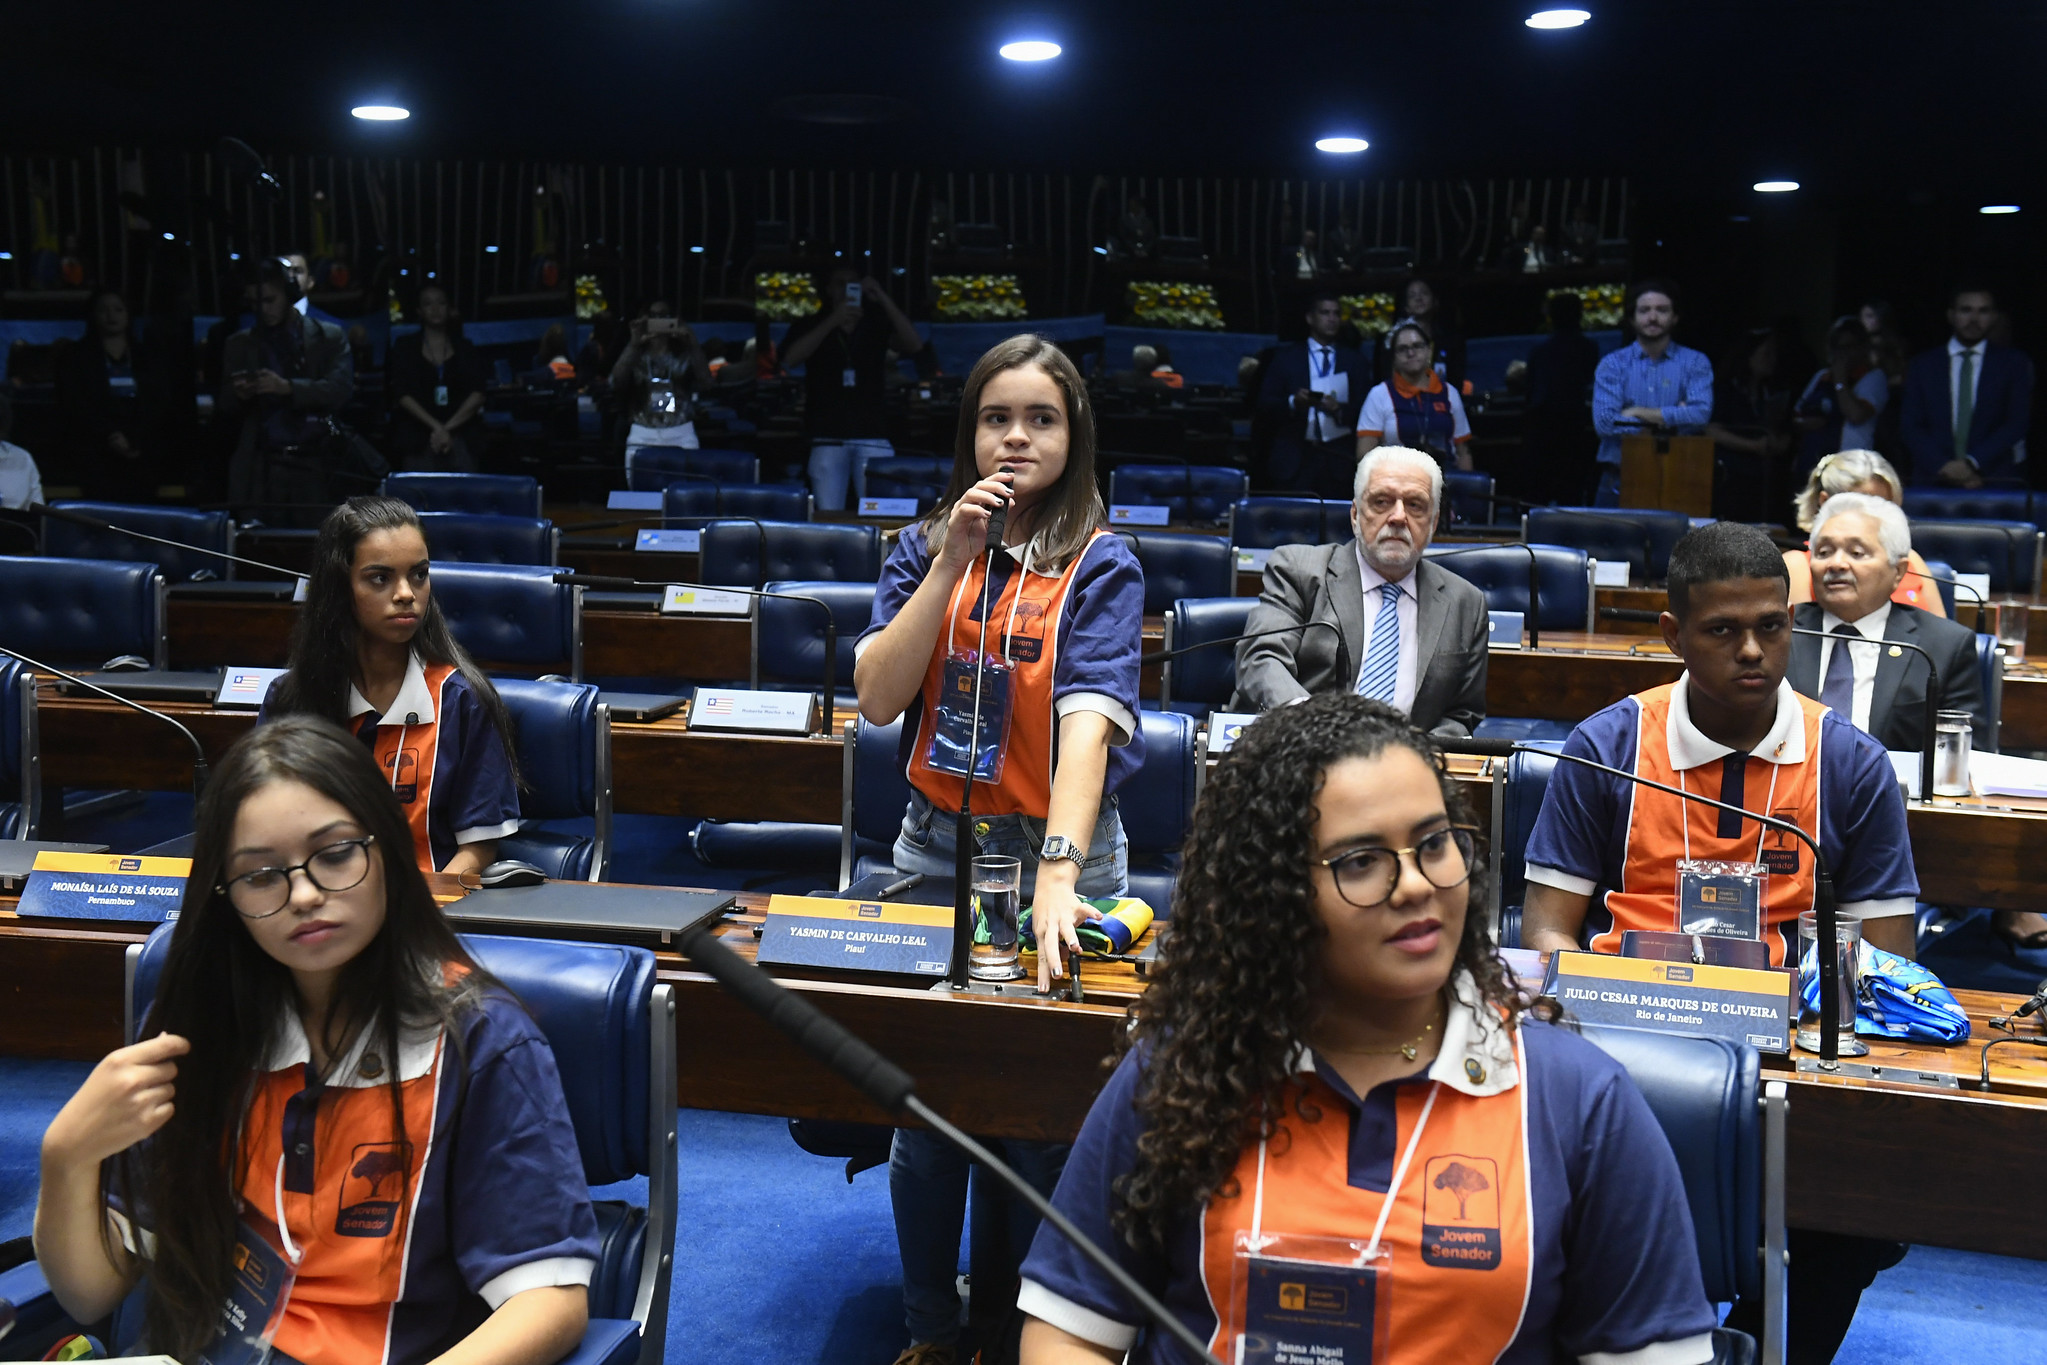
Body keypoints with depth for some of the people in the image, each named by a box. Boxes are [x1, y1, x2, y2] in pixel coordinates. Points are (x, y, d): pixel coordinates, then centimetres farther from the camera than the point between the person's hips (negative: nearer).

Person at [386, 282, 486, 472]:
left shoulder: (464, 348, 14)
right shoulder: (405, 347, 11)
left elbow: (477, 395, 3)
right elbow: (403, 395, 1)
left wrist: (447, 428, -9)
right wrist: (436, 427, -12)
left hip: (459, 434, 1)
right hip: (417, 438, -1)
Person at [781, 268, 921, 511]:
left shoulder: (877, 323, 11)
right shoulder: (809, 326, 11)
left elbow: (915, 345, -3)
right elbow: (790, 360, -6)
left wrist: (883, 299, -10)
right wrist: (833, 321, -14)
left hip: (873, 437, 0)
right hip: (828, 437, 0)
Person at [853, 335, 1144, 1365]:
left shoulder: (1100, 567, -8)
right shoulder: (924, 547, 3)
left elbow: (1089, 719, -23)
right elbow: (878, 697, -8)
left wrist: (1057, 874, -36)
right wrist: (952, 562, -16)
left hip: (1054, 851, -3)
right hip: (936, 846, 3)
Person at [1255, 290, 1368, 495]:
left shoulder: (1354, 361, 13)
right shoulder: (1285, 357, 11)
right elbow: (1264, 403, 4)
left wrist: (1340, 409, -14)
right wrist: (1292, 402, -15)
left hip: (1339, 461, 1)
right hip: (1294, 460, -1)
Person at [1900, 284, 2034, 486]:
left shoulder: (2014, 362, 10)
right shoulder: (1923, 364, 11)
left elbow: (2017, 423, 1)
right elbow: (1911, 426, 4)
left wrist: (1972, 463, -12)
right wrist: (1945, 468, -11)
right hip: (1933, 481, 0)